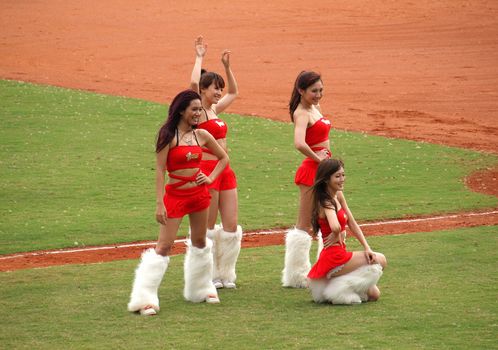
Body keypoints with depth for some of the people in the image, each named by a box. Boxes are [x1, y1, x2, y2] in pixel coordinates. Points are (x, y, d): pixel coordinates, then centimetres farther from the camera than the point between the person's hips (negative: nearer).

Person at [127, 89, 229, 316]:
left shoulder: (201, 135, 4)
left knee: (199, 242, 17)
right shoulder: (169, 136, -10)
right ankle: (144, 299, -8)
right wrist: (160, 203, -17)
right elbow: (160, 170, -12)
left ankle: (201, 289, 34)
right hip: (175, 195, -5)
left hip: (199, 194, 5)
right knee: (163, 246, -8)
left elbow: (223, 158, 19)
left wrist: (211, 178, 3)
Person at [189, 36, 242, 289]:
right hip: (207, 170, -8)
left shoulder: (214, 110, 16)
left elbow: (234, 92, 32)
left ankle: (224, 275, 17)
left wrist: (226, 67, 23)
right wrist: (199, 58, -14)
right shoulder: (197, 111, -7)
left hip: (224, 171, 8)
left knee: (231, 226, 7)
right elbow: (193, 83, -25)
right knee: (208, 228, -1)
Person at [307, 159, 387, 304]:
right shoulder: (326, 203, -20)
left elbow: (352, 224, 9)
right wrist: (336, 236, -18)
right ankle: (341, 290, 2)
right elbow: (335, 227, -41)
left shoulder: (338, 196, 8)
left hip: (339, 253, 9)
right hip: (334, 258, -9)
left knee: (374, 294, 11)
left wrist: (367, 248, -1)